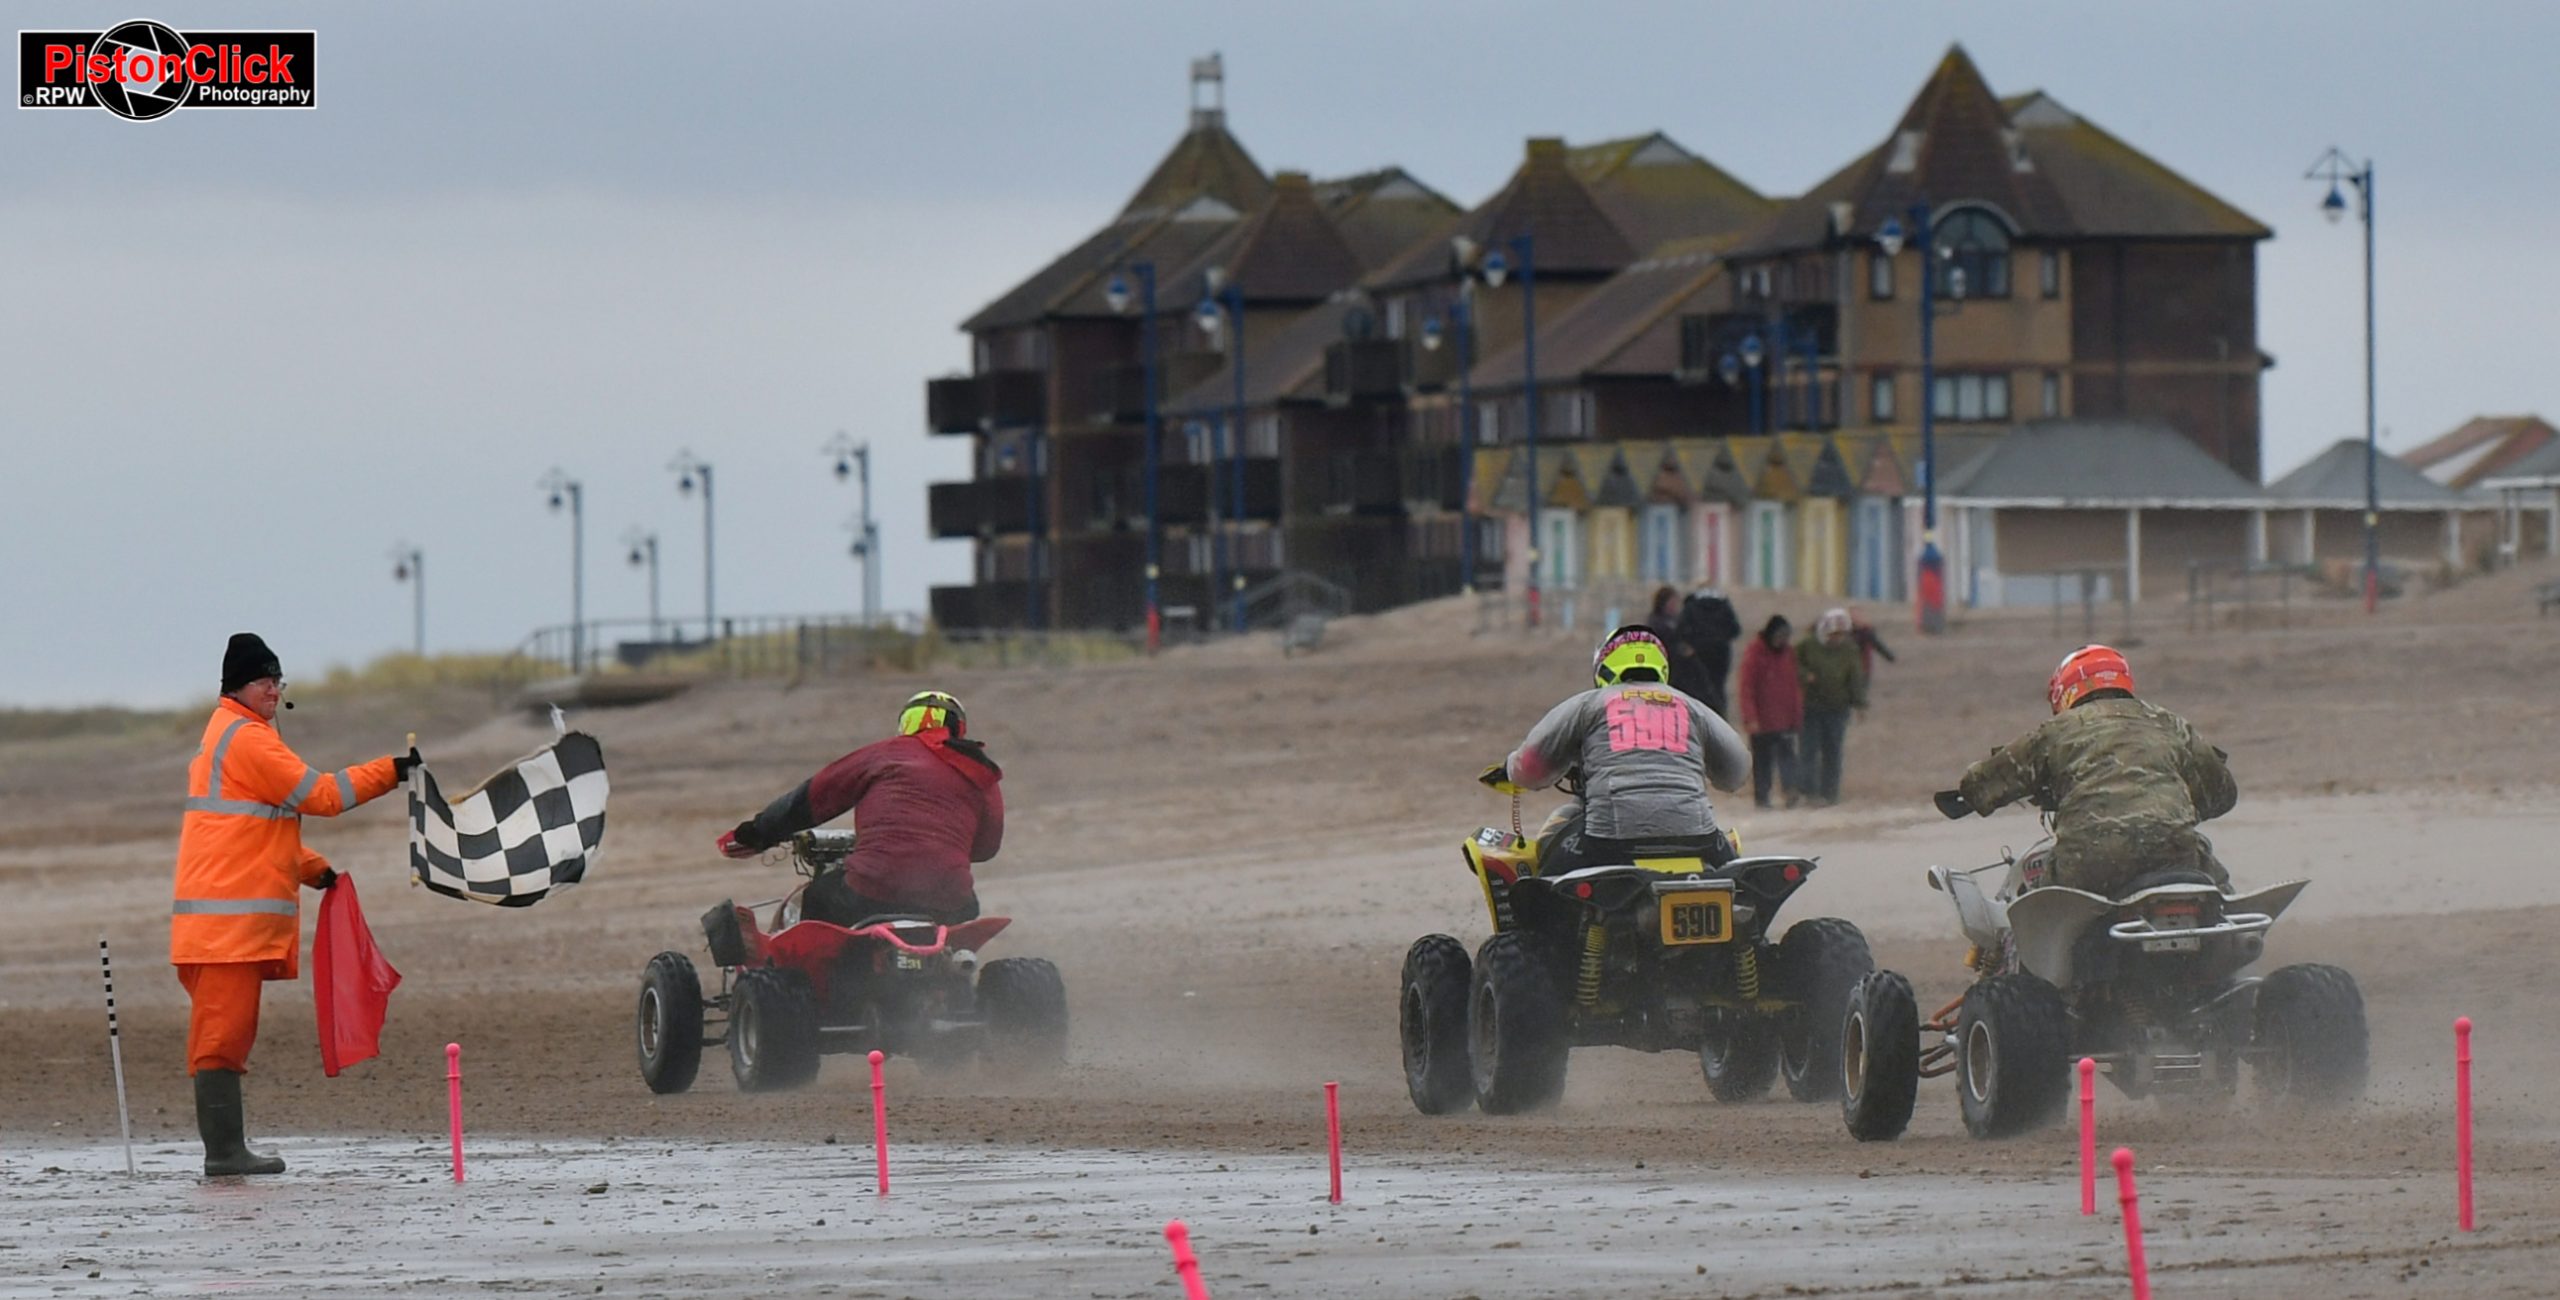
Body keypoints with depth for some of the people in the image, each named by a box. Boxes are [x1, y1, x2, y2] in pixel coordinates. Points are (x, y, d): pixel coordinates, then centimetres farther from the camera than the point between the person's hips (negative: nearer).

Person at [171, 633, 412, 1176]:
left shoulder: (230, 734, 22)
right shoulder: (247, 738, -11)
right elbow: (318, 794, -12)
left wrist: (311, 868, 20)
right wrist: (391, 771, -5)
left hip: (240, 915, 11)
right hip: (230, 914, -11)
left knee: (228, 1033, 11)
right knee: (223, 1032, -11)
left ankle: (227, 1147, 13)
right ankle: (224, 1149, -14)